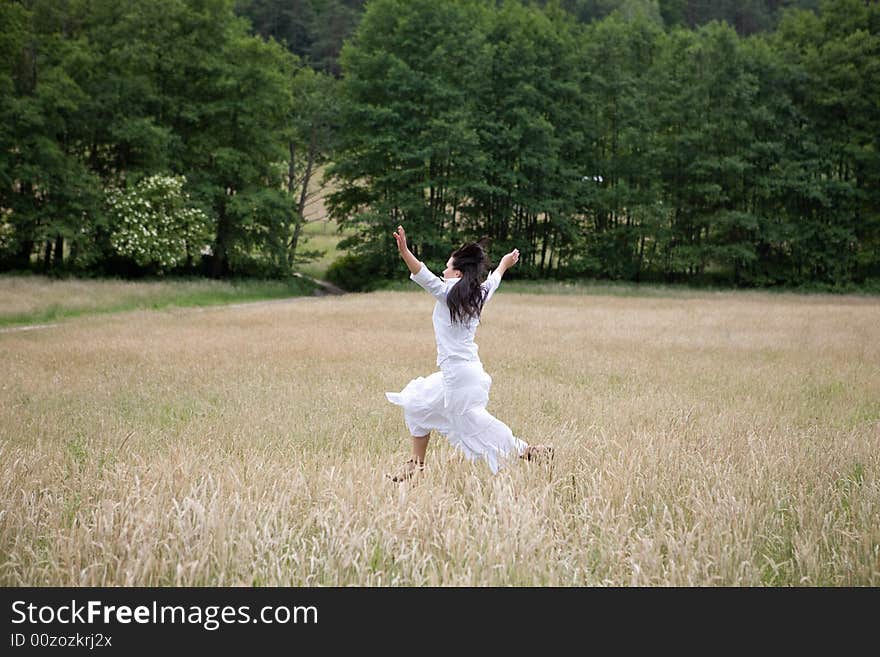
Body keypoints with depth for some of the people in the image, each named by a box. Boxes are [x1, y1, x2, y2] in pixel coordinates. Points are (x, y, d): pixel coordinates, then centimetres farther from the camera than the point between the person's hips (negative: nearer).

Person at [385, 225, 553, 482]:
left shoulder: (450, 293, -14)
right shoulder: (478, 295, 7)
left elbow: (425, 277, -29)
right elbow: (493, 279, 28)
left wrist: (404, 251, -41)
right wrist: (504, 264, 48)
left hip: (459, 373, -9)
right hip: (459, 373, 9)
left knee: (476, 427, -4)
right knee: (418, 406, 20)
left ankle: (527, 451, 0)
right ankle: (416, 465, 23)